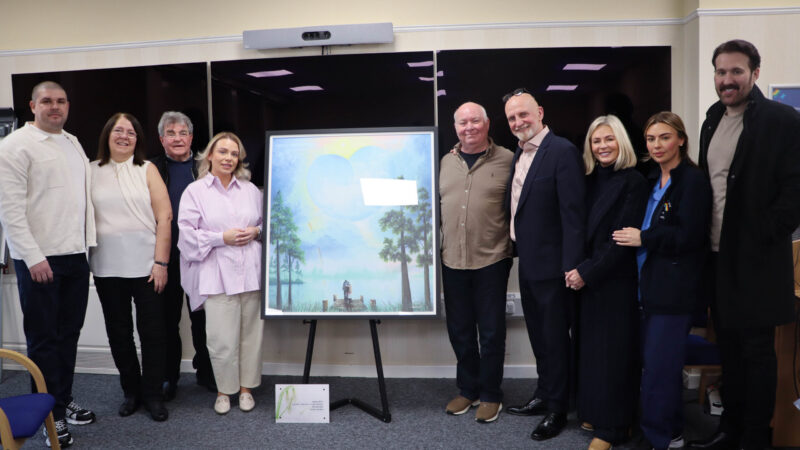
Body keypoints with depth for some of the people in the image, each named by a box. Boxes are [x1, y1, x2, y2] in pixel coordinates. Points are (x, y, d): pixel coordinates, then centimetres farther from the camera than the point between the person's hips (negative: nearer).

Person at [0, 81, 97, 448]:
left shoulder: (73, 142, 15)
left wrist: (87, 242, 11)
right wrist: (34, 257, -16)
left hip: (75, 254, 6)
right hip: (40, 258, -6)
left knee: (69, 333, 13)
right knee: (43, 338, 4)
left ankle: (64, 401, 28)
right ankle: (50, 415, 16)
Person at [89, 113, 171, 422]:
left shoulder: (147, 170, 3)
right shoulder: (92, 172, 7)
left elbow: (164, 217, -3)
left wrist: (160, 262, -9)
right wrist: (83, 260, -2)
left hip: (145, 264, -2)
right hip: (107, 267, 2)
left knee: (152, 330, 3)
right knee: (118, 332, 11)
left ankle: (152, 394, 17)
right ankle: (131, 391, 26)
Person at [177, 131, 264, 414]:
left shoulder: (250, 190, 14)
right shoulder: (195, 191, 4)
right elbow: (187, 233, -2)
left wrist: (256, 231, -1)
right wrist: (222, 237, -11)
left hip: (251, 272, 3)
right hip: (216, 274, -3)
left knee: (251, 333, 7)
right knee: (222, 338, -4)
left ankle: (246, 387, 23)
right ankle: (224, 390, 16)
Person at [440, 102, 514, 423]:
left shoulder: (507, 160, -4)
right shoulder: (446, 162, 10)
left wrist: (513, 245, -10)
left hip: (491, 261, -4)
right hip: (452, 261, 4)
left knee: (491, 332, 7)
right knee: (460, 330, 14)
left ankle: (490, 395, 25)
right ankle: (467, 389, 32)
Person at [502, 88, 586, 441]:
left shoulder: (563, 152, -15)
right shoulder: (519, 154, 11)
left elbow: (573, 214, -20)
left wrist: (571, 267, -22)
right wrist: (518, 250, 10)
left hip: (551, 265, -8)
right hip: (527, 263, 8)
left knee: (555, 337, 6)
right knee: (538, 335, 20)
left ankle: (557, 409, 22)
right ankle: (544, 395, 37)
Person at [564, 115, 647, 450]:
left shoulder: (633, 182, -9)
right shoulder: (590, 180, 9)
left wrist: (588, 272, -16)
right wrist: (574, 269, -1)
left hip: (616, 280, -6)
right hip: (585, 278, 6)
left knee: (612, 351, 3)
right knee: (591, 348, 12)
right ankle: (596, 412, 28)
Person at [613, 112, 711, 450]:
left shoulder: (692, 180, -10)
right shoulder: (654, 181, 15)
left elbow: (688, 236, -17)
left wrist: (642, 239, -12)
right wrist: (636, 236, 1)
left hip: (675, 289, -8)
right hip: (651, 284, 8)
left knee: (659, 364, -4)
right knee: (653, 361, 13)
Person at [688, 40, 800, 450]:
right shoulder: (712, 121, 11)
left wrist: (762, 235, -16)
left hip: (757, 259, -6)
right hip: (718, 255, 6)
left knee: (757, 351, 5)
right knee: (728, 347, 15)